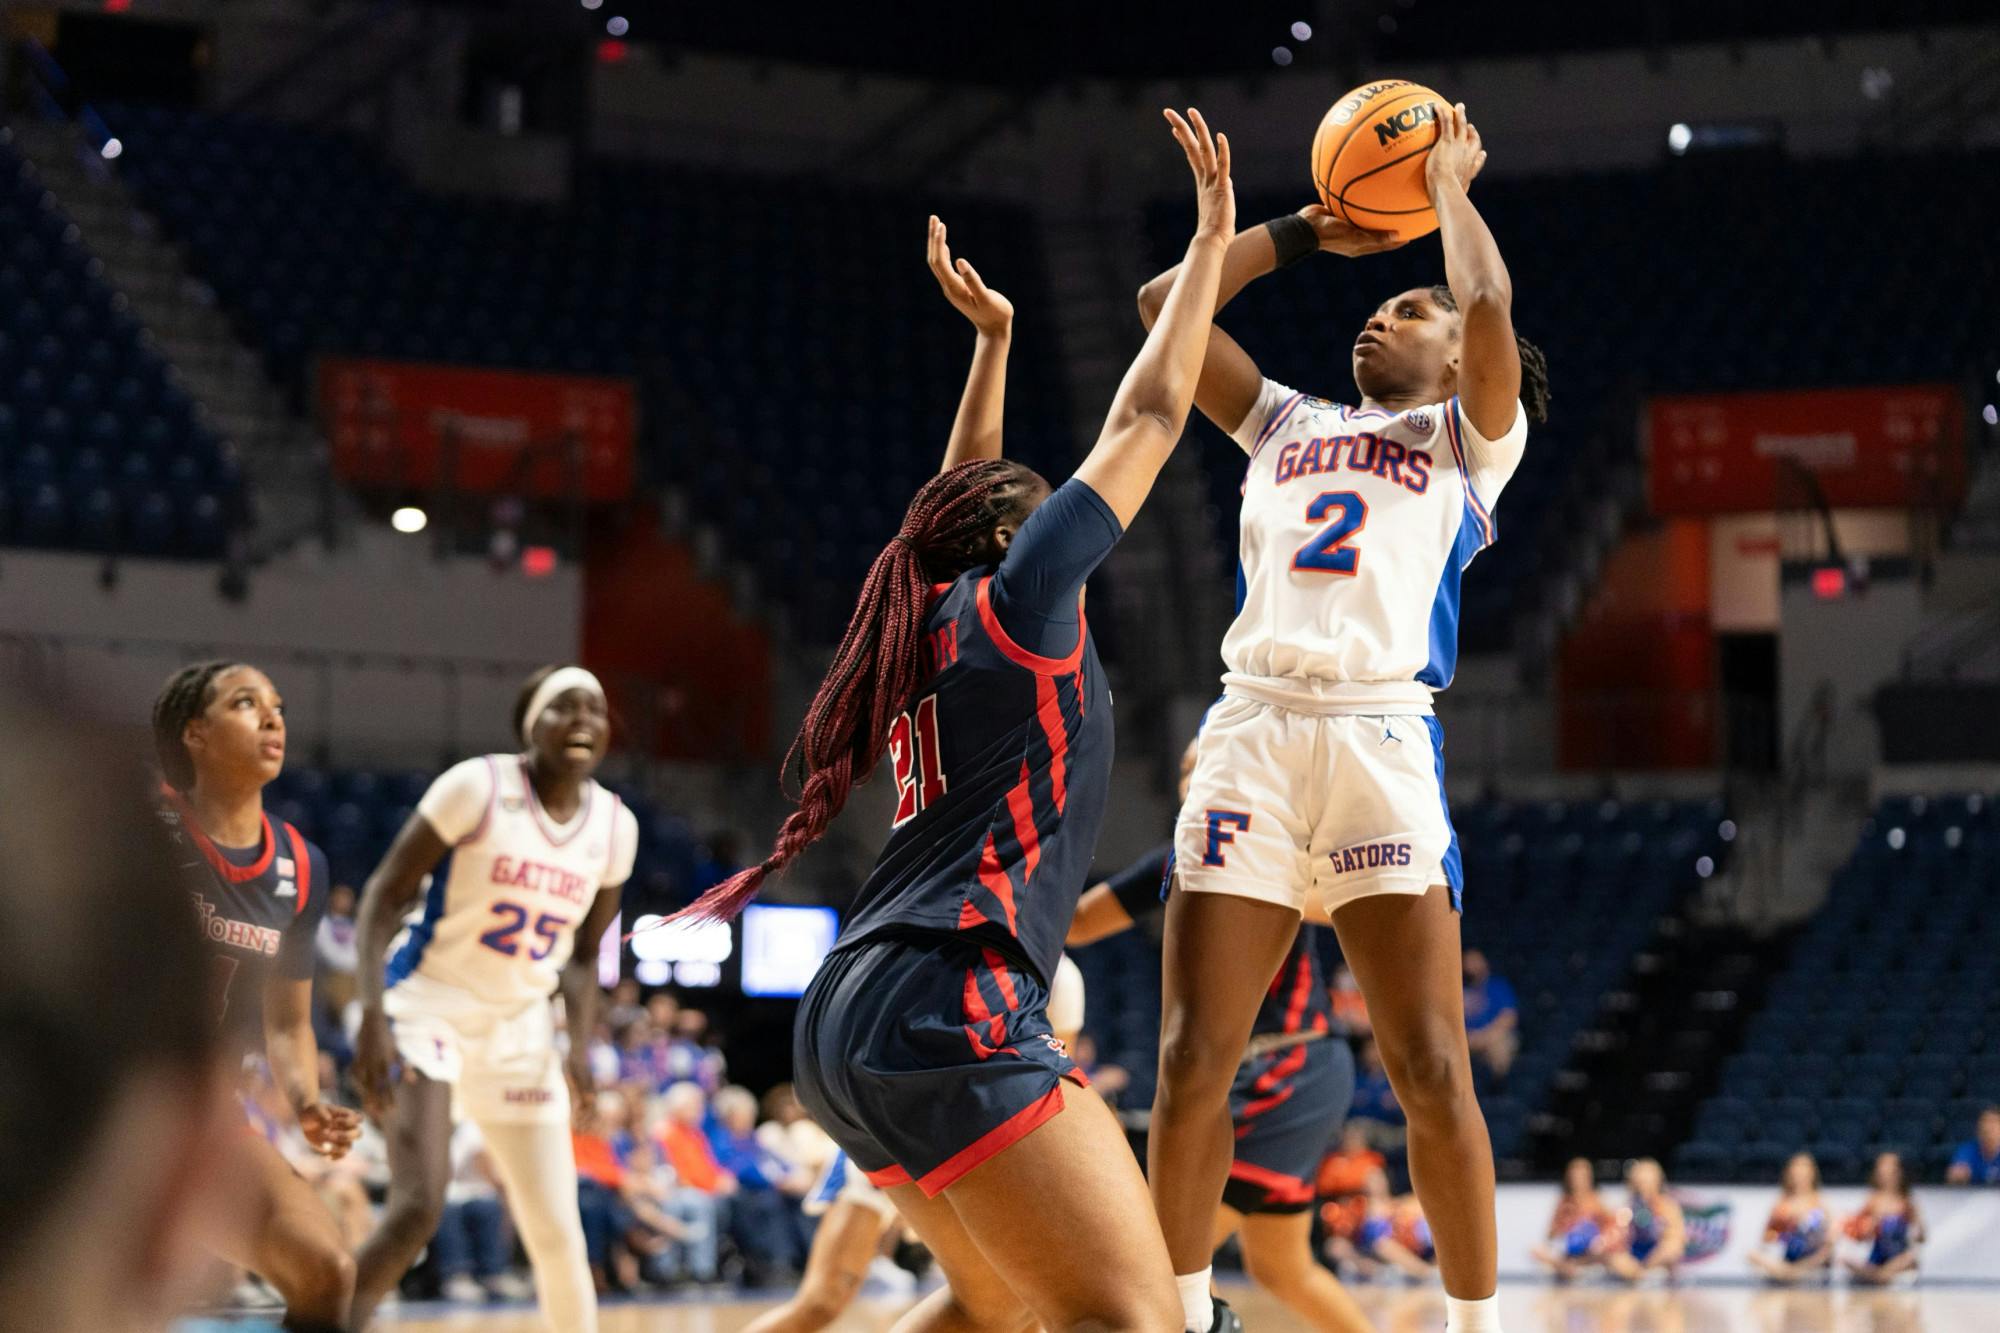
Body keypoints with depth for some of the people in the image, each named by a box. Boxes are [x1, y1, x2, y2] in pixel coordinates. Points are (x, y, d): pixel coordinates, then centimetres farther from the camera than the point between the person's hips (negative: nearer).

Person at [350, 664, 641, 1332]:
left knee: (559, 1234, 3)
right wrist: (372, 1018, -22)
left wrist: (581, 1043, -2)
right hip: (430, 1004, -5)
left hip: (520, 1025, 5)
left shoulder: (615, 826, 2)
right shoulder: (477, 788, -13)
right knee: (419, 1203, -24)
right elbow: (383, 897, -11)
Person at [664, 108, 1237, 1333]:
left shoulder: (940, 622, 21)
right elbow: (1148, 419, 6)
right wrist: (1212, 236, 15)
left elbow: (963, 500, 43)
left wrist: (994, 340, 46)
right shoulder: (1020, 600, 3)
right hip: (948, 1003, -10)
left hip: (855, 1016, 10)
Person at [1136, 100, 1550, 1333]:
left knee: (1432, 1071, -10)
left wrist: (1452, 189, 12)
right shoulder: (1288, 425, 27)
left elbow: (1490, 310, -4)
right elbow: (1164, 306, 26)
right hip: (1252, 735, 4)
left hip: (1382, 738, -4)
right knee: (1193, 1065, -2)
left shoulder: (1469, 437, 14)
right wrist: (1306, 232, 29)